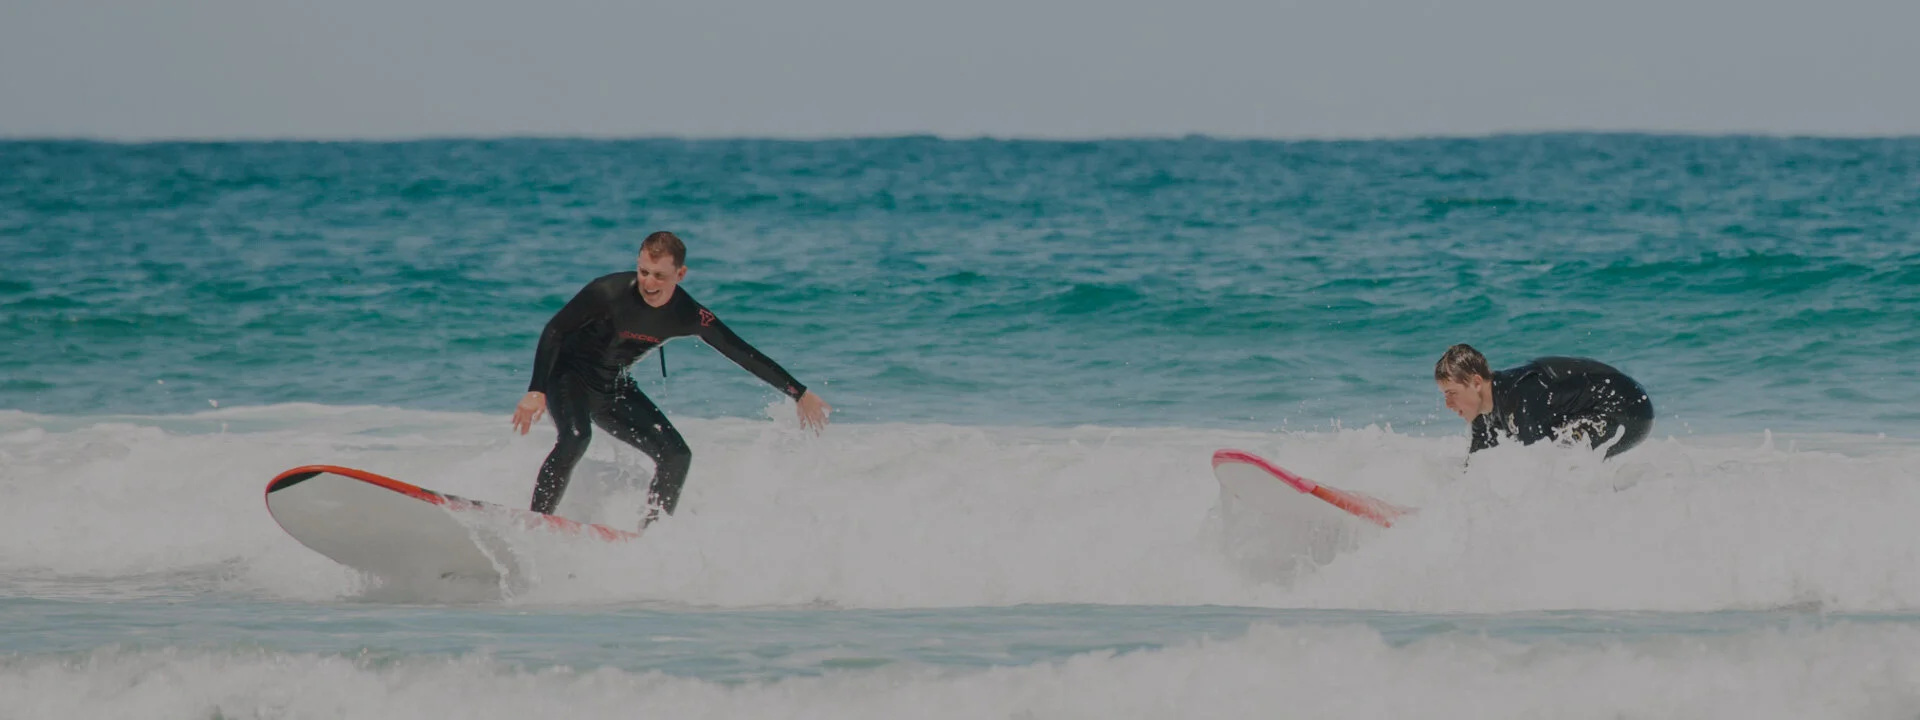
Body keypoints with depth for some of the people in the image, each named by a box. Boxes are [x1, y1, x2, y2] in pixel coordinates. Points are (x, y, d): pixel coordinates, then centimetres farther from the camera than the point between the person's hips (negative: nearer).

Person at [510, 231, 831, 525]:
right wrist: (536, 391, -30)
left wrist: (800, 394, -3)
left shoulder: (689, 316, -15)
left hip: (612, 388, 5)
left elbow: (745, 355, -6)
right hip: (569, 376, -5)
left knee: (676, 456, -5)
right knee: (575, 437, -34)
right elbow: (554, 331, -21)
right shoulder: (609, 292, -27)